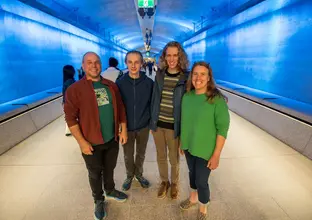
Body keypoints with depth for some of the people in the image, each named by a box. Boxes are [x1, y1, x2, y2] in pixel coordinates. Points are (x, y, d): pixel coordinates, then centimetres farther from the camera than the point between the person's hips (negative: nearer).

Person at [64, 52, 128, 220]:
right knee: (95, 173, 16)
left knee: (109, 169, 23)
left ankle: (110, 191, 49)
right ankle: (99, 200, 40)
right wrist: (82, 141, -17)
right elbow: (71, 118, -14)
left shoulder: (111, 86, 2)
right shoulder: (74, 89, -13)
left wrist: (123, 129, 4)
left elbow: (120, 108, 7)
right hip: (91, 143, -4)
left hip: (112, 139, 4)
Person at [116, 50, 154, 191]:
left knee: (141, 154, 19)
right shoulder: (119, 83, -10)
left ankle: (139, 174, 45)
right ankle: (129, 176, 42)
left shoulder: (149, 83, -10)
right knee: (128, 155, 16)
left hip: (143, 127, 0)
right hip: (126, 127, 0)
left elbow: (152, 103, -1)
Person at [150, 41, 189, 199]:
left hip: (173, 126, -3)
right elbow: (154, 98, 7)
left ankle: (174, 183, 42)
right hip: (157, 124, 4)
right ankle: (164, 181, 44)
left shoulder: (186, 77, -10)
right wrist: (152, 120, 8)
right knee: (160, 156, 19)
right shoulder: (159, 75, 2)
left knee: (174, 159, 15)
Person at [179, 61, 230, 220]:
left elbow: (223, 128, -16)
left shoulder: (217, 100, -18)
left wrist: (216, 155, -16)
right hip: (188, 146, 4)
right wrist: (182, 142, 10)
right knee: (192, 174, 23)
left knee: (201, 181, 9)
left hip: (206, 150, -4)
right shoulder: (187, 96, -4)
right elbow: (184, 121, 5)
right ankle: (193, 197, 52)